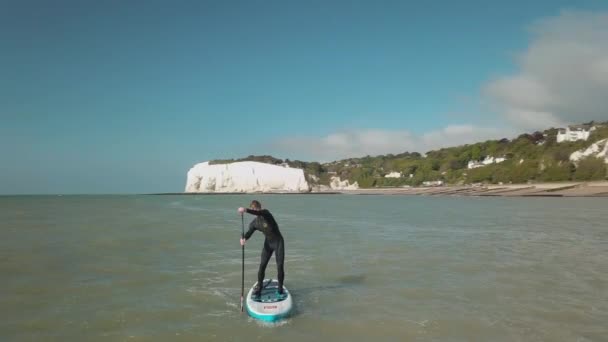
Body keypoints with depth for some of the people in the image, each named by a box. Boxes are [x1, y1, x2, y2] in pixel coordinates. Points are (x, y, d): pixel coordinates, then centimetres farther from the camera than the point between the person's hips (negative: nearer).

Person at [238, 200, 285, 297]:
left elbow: (259, 213, -40)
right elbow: (249, 233, -11)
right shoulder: (254, 223, -2)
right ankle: (258, 288, 9)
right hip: (268, 243, 4)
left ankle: (280, 288, 13)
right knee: (262, 265, -2)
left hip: (278, 242, -4)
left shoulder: (266, 213, -18)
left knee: (280, 266, -3)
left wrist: (246, 210, -56)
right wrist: (243, 238, -36)